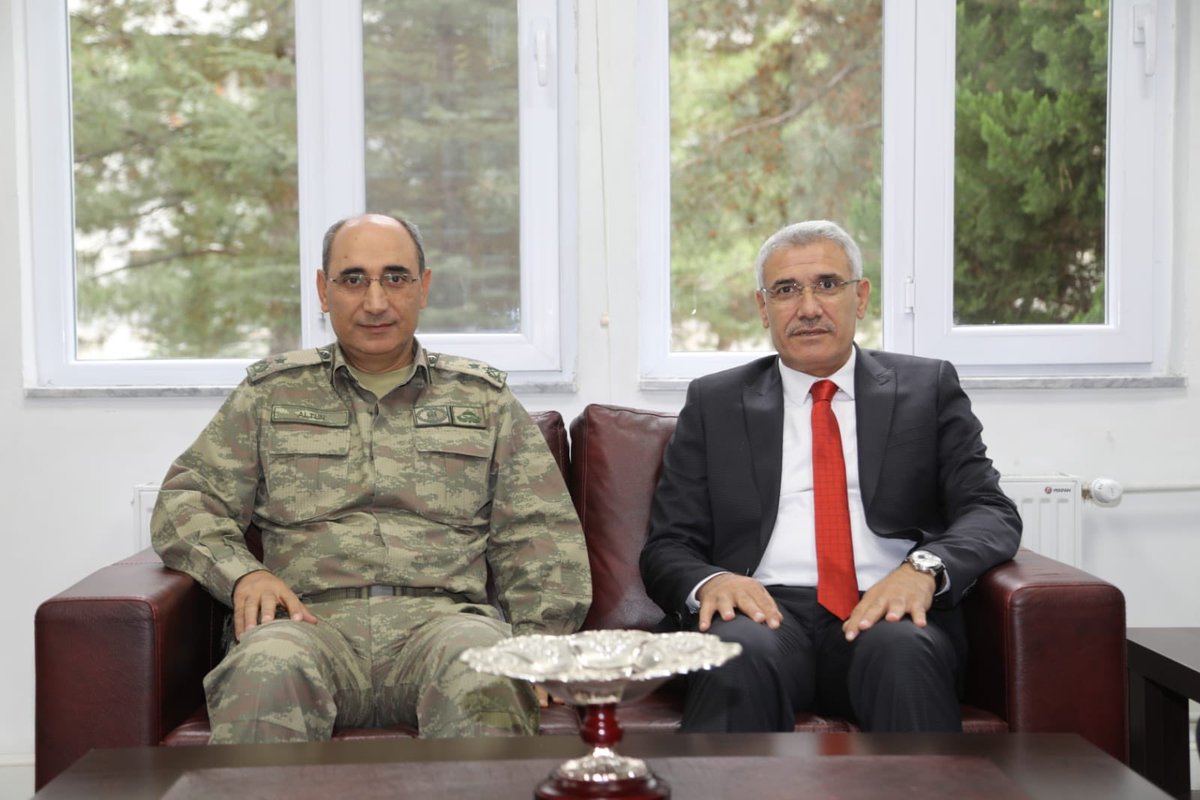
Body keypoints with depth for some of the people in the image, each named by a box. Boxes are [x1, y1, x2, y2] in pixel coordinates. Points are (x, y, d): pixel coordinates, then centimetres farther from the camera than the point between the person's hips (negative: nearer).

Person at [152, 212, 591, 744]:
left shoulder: (483, 399, 22)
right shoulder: (271, 393, 22)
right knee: (269, 668, -37)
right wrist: (243, 573, -5)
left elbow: (541, 536, 15)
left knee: (483, 670, -37)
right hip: (315, 620, 0)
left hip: (442, 615, 0)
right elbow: (185, 502, 17)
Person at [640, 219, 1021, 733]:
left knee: (902, 651, -35)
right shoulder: (714, 402, 17)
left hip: (887, 613, 1)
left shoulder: (928, 388, 16)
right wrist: (707, 583, -13)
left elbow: (993, 514, 6)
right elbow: (667, 546, 12)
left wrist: (924, 567, -17)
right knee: (739, 653, -36)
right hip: (765, 612, 0)